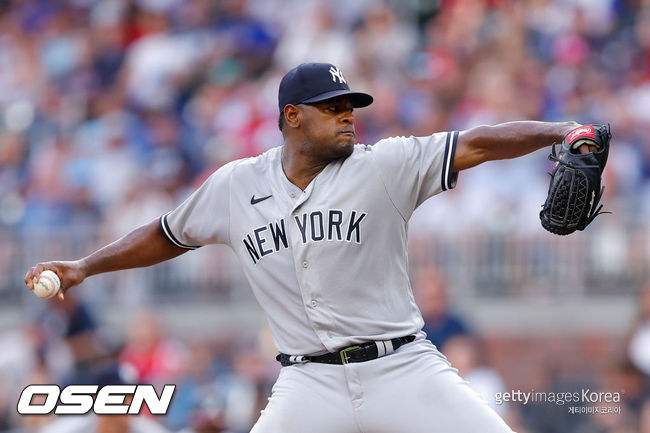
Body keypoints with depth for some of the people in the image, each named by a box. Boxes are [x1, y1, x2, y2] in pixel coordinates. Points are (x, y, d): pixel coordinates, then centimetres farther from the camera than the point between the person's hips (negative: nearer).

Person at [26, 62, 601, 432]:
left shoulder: (383, 165, -1)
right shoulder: (236, 186, 7)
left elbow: (476, 144, -11)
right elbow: (169, 235, 23)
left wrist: (561, 132, -24)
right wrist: (85, 267, 20)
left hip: (403, 368, -1)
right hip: (310, 383, 1)